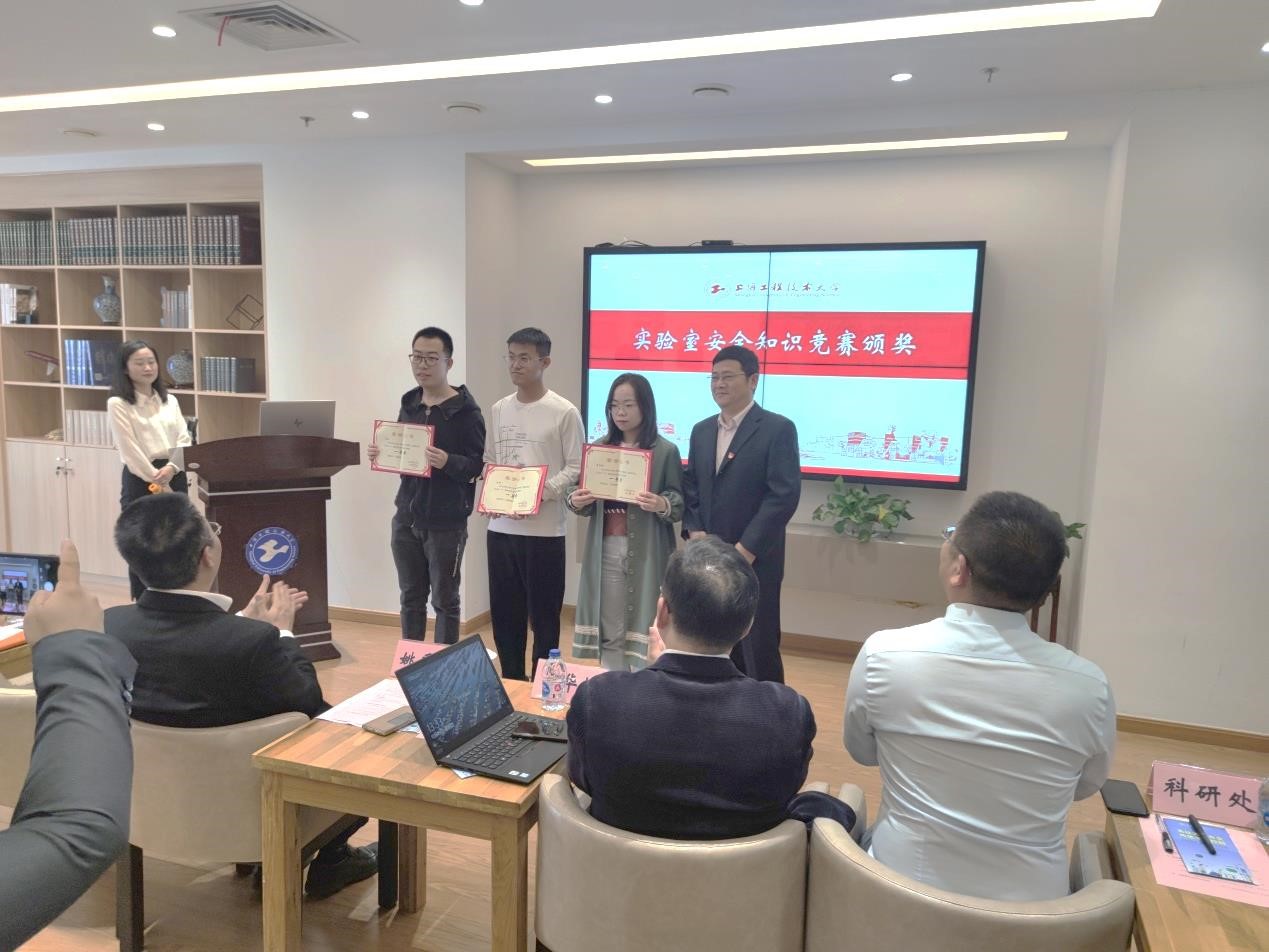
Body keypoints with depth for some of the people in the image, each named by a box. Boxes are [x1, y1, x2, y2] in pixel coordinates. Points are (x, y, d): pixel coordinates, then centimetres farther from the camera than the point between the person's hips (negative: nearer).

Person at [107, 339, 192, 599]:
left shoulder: (169, 401, 12)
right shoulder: (118, 403, -4)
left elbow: (184, 439, 5)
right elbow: (130, 449, -10)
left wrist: (171, 468, -12)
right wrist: (157, 481, -13)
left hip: (174, 477, 5)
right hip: (140, 479, -4)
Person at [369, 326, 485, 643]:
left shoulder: (465, 410, -10)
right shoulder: (408, 404, 10)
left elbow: (478, 465, -14)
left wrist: (447, 462, -31)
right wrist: (381, 455, -2)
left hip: (446, 523, -6)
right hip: (406, 518, 6)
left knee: (445, 601, 6)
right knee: (411, 598, 15)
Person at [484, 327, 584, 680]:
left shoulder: (564, 412, -7)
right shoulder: (499, 409, 10)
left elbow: (576, 468, -7)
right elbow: (488, 461, 16)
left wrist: (540, 492, -19)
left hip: (544, 530, -5)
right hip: (501, 527, 5)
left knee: (543, 614, 5)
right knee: (504, 614, 14)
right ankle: (512, 682, 29)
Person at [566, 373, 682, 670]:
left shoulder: (666, 451, -2)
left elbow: (679, 504, -3)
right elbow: (581, 494, 14)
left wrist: (662, 505, -24)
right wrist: (575, 499, -8)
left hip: (646, 551, -4)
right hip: (605, 549, 4)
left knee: (644, 630, -1)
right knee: (608, 633, 8)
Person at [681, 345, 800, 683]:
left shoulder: (778, 429, -6)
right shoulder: (701, 430, 14)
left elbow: (784, 494, -14)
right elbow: (690, 486, 14)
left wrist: (746, 549, -17)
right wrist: (694, 532, -3)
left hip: (754, 561, -5)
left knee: (758, 650, 3)